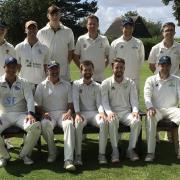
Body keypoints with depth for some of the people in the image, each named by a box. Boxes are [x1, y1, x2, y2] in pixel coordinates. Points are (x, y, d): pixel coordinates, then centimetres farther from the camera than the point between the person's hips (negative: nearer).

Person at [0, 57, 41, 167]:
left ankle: (25, 154, -5)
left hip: (21, 114, 0)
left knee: (36, 127, -30)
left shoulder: (23, 83, 8)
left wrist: (30, 114, -22)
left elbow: (30, 99, -2)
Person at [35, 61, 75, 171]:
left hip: (63, 113, 0)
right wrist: (43, 113, -14)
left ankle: (68, 160, -43)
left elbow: (70, 103, 11)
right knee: (45, 124, -37)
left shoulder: (67, 85, 16)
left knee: (69, 124, -36)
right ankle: (52, 152, -11)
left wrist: (69, 112, -10)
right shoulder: (42, 86, 13)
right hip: (48, 114, 0)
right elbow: (38, 104, 7)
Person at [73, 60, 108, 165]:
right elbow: (75, 99, -3)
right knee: (78, 123, -36)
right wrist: (77, 113, -20)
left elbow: (99, 101, 5)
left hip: (94, 112, 1)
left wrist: (101, 112, -17)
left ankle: (102, 154, -26)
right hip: (82, 112, -1)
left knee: (104, 122, -31)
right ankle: (78, 155, -30)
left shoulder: (97, 86, 16)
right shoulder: (76, 84, 12)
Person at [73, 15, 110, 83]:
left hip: (100, 77, 1)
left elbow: (108, 57, 12)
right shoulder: (81, 39, 2)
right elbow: (75, 57, 7)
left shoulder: (104, 39, 5)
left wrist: (102, 68, 1)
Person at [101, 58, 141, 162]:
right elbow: (104, 101, -4)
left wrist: (135, 110, -16)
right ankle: (115, 150, -21)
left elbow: (134, 99, 5)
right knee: (112, 122, -37)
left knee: (137, 121, -30)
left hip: (126, 112, 2)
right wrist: (109, 112, -23)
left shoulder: (130, 83, 12)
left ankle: (131, 149, -13)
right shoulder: (106, 83, 5)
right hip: (113, 112, -2)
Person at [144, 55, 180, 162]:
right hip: (156, 109, -1)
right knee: (150, 118, -36)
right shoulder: (151, 80, 9)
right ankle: (150, 152, -33)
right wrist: (150, 107, -25)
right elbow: (147, 95, -3)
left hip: (171, 109, 1)